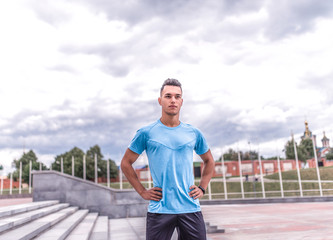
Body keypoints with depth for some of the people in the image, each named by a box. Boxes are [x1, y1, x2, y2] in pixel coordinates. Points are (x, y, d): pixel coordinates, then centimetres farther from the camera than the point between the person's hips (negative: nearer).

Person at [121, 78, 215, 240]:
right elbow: (126, 163, 8)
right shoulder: (146, 133, 0)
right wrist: (142, 192, 1)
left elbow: (209, 161, 22)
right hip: (159, 210, -2)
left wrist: (202, 188, 9)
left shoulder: (193, 133, 7)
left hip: (191, 208, 3)